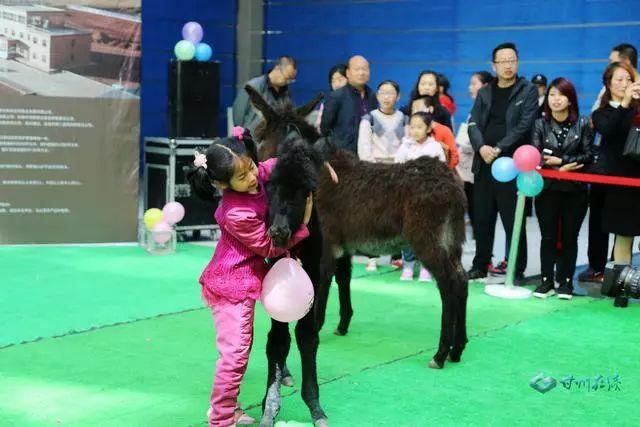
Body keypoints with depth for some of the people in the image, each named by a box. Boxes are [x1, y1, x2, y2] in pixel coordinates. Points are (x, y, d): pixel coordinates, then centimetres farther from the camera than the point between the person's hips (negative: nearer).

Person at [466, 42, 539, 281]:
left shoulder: (528, 91, 2)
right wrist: (481, 147, -14)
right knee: (483, 219, 10)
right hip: (484, 165, 4)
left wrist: (498, 149, -17)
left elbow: (524, 126, -9)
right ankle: (480, 266, 22)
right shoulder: (484, 93, 14)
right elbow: (473, 124, 5)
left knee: (513, 221, -2)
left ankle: (517, 270, 6)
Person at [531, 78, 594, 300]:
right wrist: (561, 168, -17)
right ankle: (546, 281, 11)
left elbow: (588, 156, -4)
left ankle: (565, 282, 14)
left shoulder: (582, 124, -1)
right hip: (547, 188, 1)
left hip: (574, 190, 0)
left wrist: (561, 160, -14)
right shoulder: (540, 124, 1)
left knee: (569, 237, 5)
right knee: (548, 237, 4)